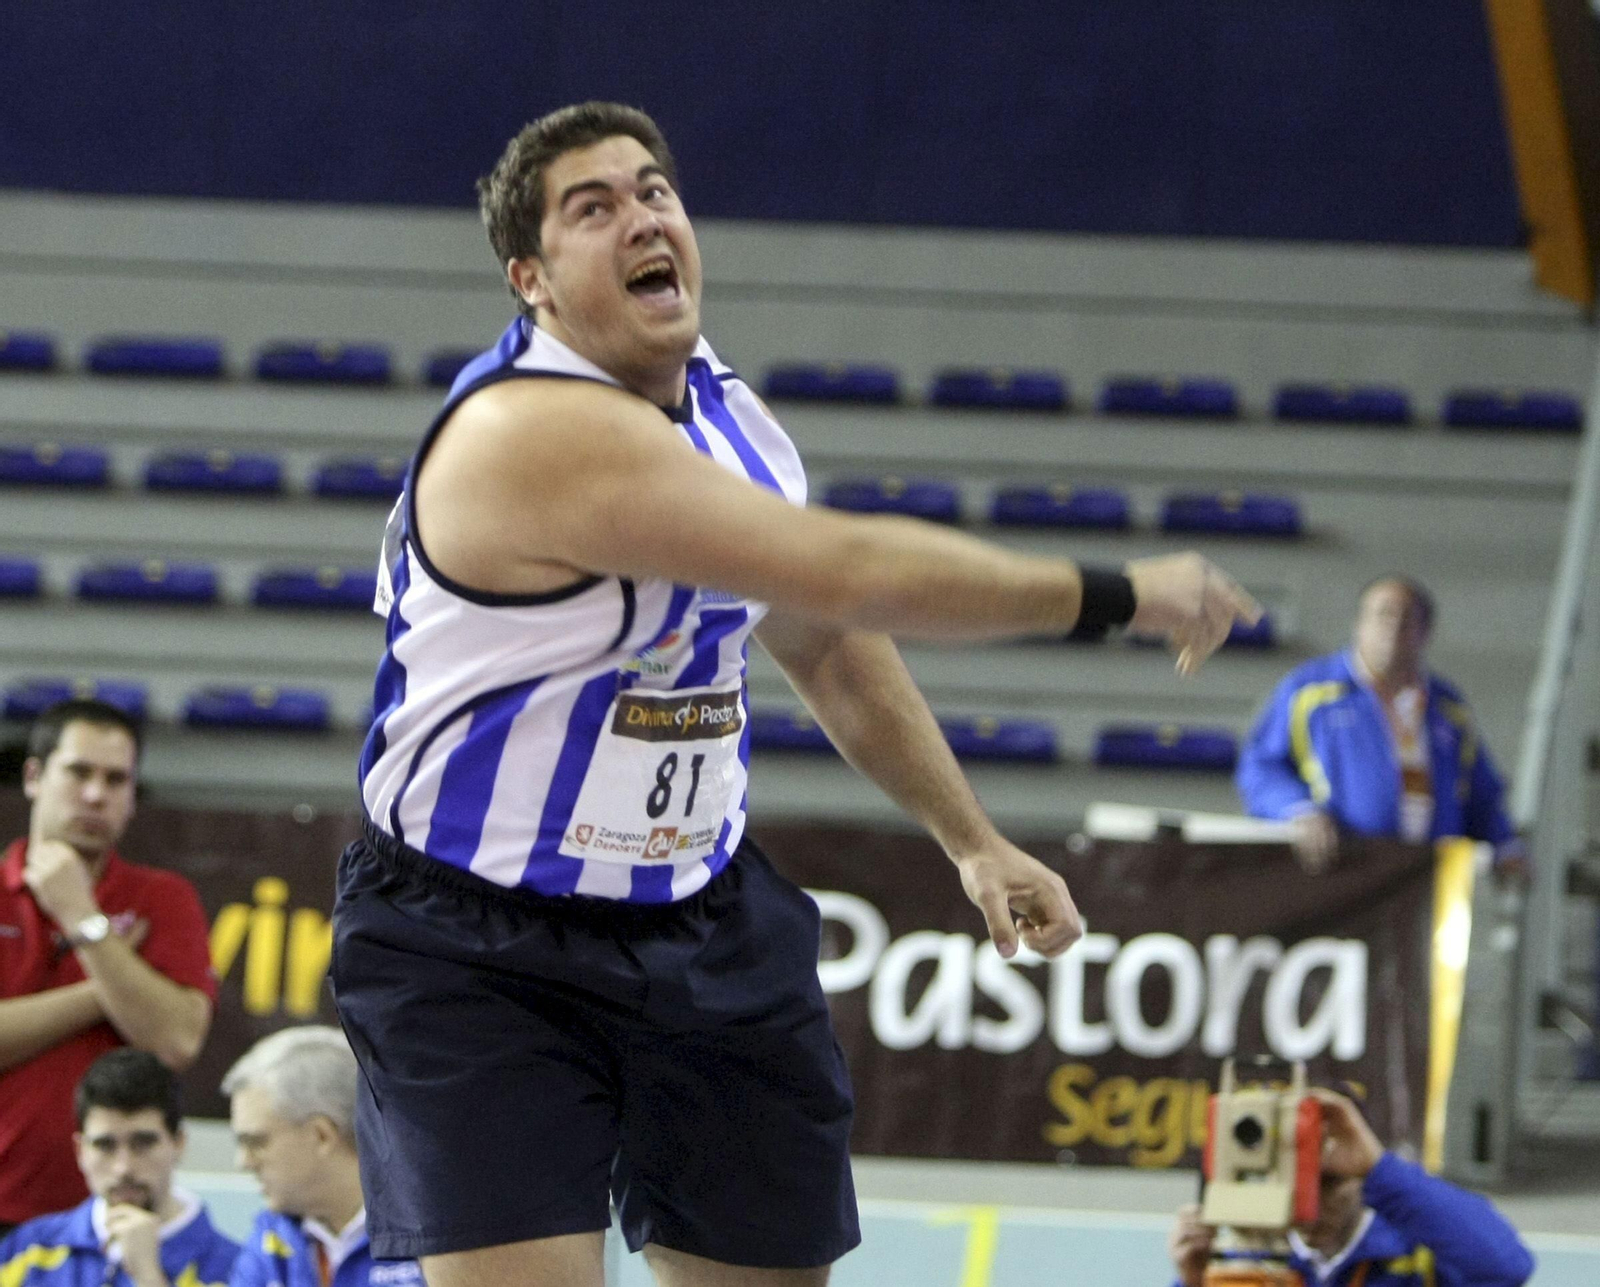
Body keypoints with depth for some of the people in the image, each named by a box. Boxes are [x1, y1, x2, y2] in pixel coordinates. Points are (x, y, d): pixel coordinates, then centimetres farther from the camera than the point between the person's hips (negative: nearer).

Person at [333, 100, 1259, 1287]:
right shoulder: (536, 431, -26)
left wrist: (974, 843, 17)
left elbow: (831, 646, 21)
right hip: (480, 953, -8)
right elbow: (850, 573, -29)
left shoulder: (729, 416, 4)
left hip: (699, 919, 9)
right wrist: (1118, 595, -21)